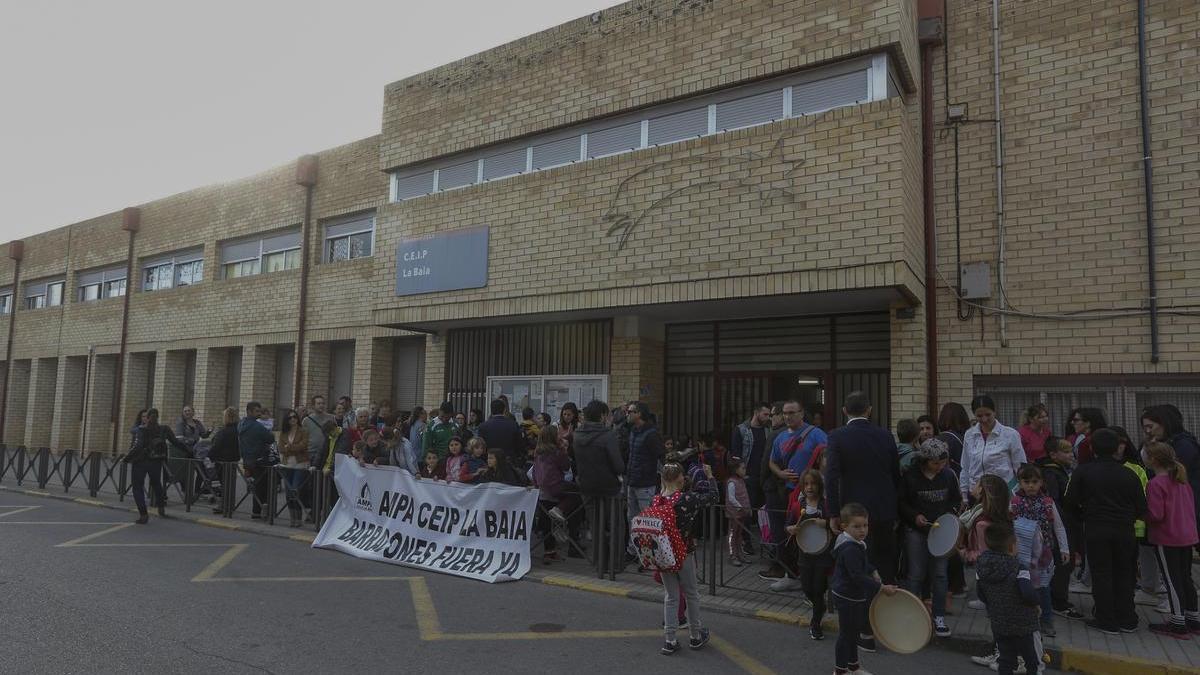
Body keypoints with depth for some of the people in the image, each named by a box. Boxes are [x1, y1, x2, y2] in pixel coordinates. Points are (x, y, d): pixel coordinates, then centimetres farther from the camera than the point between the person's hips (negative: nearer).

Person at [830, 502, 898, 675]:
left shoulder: (857, 543, 3)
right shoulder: (849, 549, -29)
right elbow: (858, 577, -32)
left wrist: (873, 571, 6)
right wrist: (882, 587, -30)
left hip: (855, 596, 10)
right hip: (847, 598, -10)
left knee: (853, 631, 24)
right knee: (846, 634, 4)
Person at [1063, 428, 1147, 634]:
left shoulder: (1083, 471, -5)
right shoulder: (1129, 474, 1)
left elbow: (1070, 502, -6)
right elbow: (1141, 508, 3)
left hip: (1096, 530, -3)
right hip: (1125, 532, 3)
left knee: (1101, 575, 5)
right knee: (1123, 574, 15)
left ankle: (1107, 621, 9)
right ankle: (1127, 620, 22)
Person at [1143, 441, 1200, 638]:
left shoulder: (1156, 484, -17)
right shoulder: (1182, 481, 8)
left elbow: (1156, 514, -21)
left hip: (1166, 538, -8)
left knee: (1172, 580, 0)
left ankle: (1178, 624, 6)